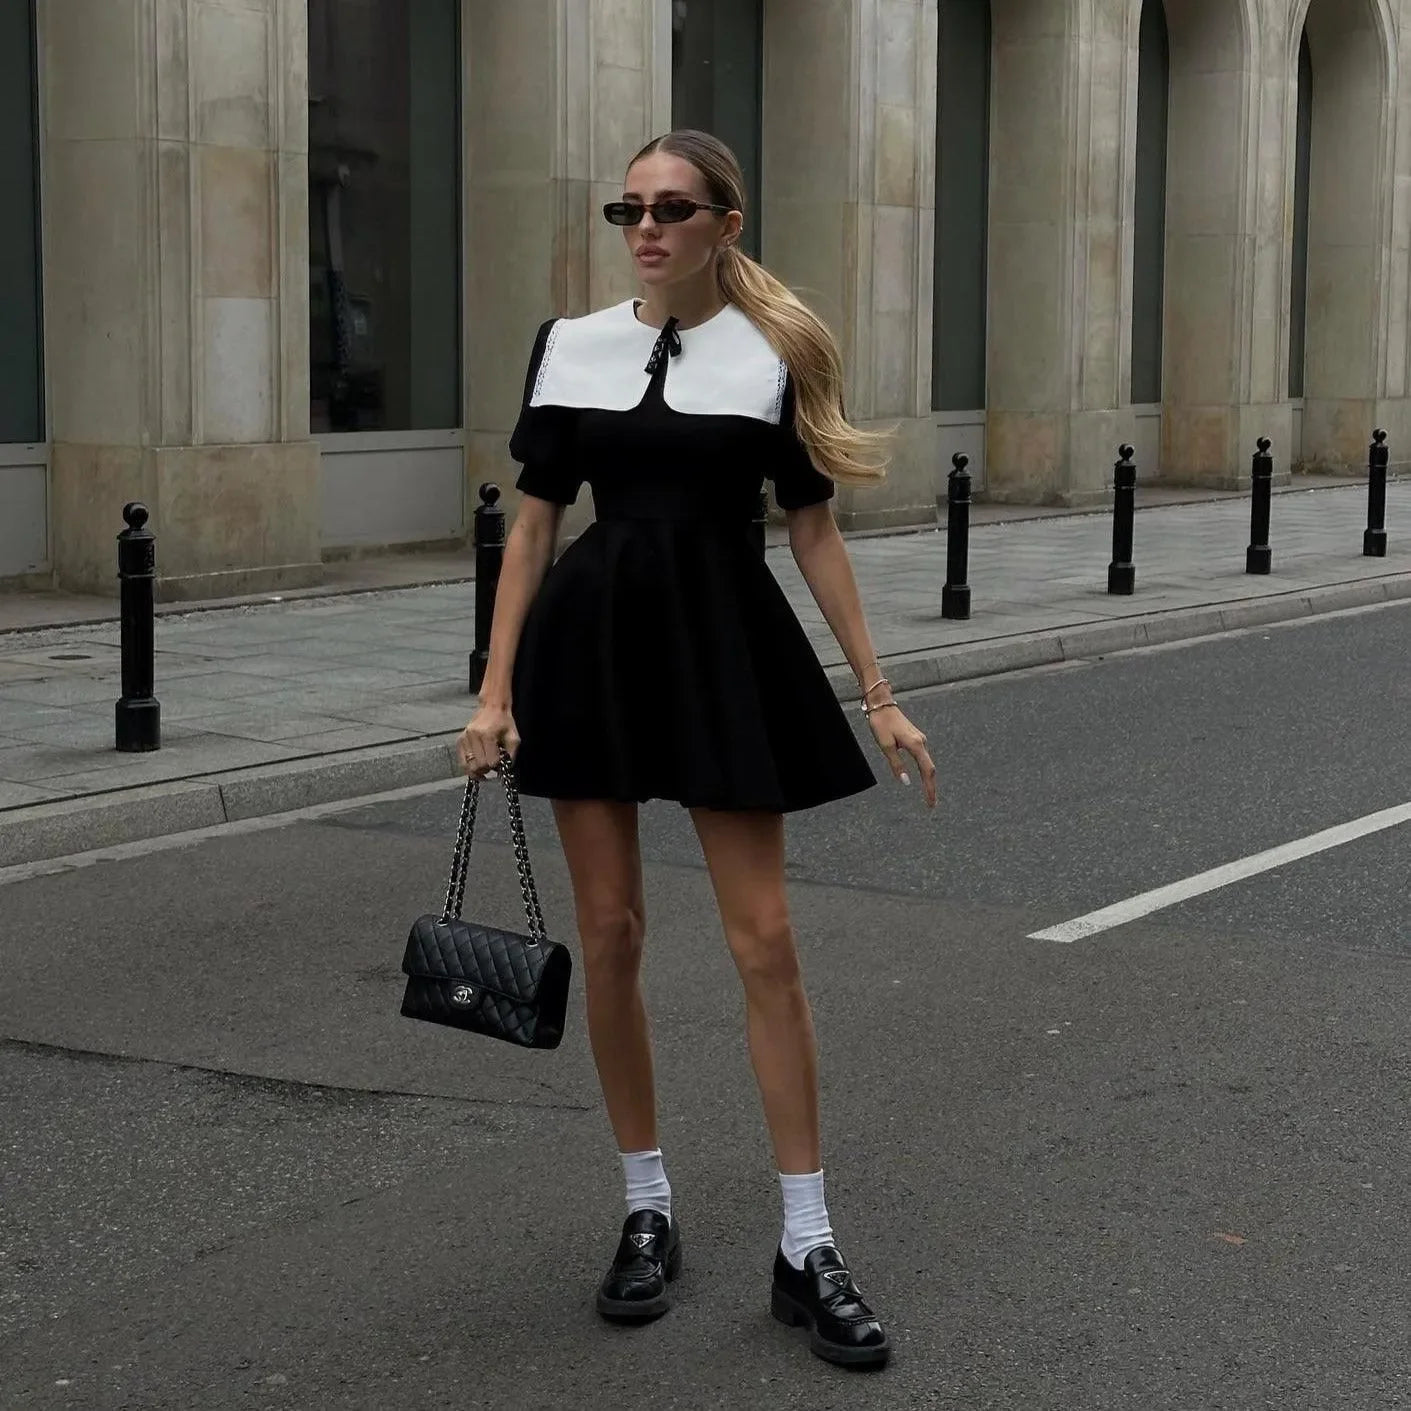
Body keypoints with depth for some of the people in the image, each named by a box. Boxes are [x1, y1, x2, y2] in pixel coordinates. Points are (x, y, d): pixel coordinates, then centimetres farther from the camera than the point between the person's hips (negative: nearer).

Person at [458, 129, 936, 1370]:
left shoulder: (781, 353, -1)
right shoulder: (571, 347, 3)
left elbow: (814, 529, 2)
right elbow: (535, 522, 5)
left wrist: (879, 693, 0)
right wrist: (497, 687, -1)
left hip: (726, 643, -1)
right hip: (594, 639, 2)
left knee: (765, 942, -3)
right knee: (610, 933, 4)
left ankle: (807, 1246, 5)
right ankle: (647, 1210, 21)